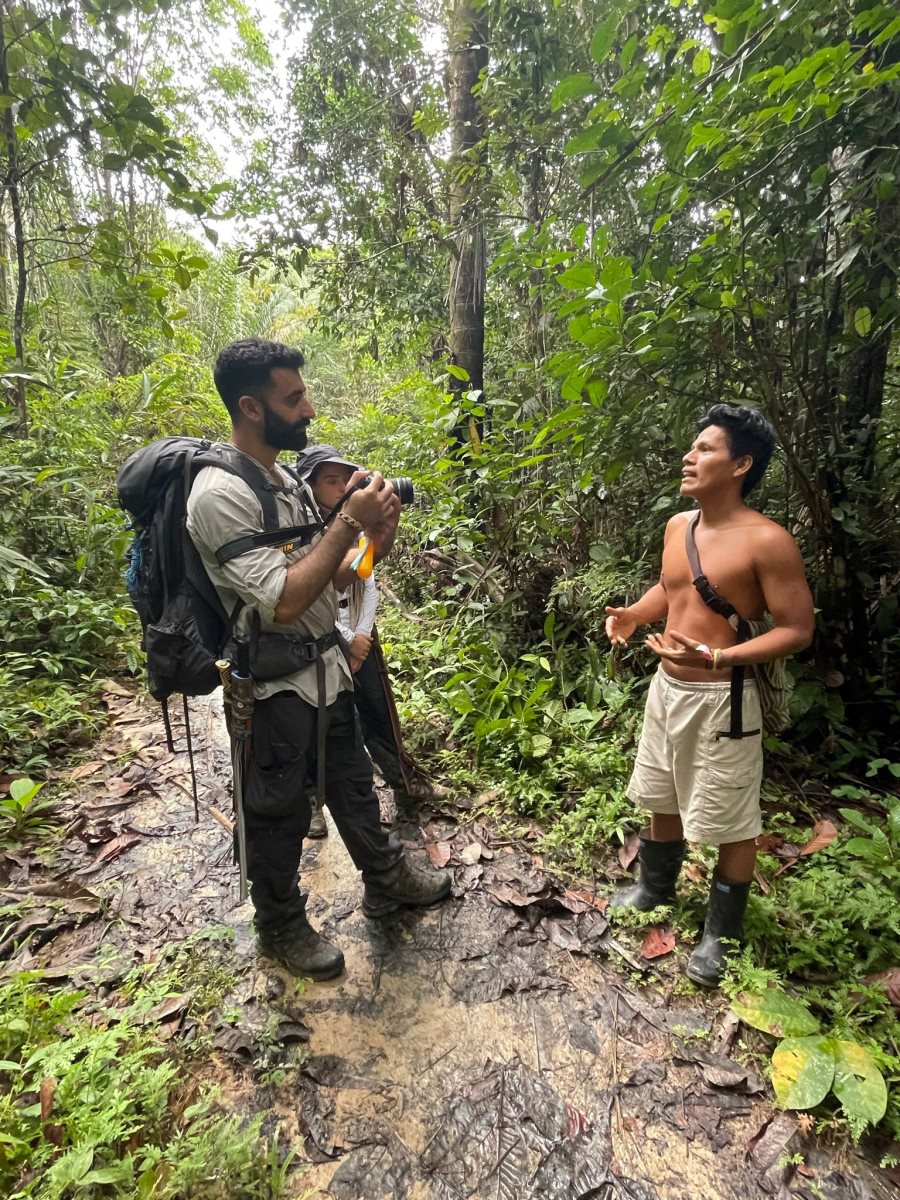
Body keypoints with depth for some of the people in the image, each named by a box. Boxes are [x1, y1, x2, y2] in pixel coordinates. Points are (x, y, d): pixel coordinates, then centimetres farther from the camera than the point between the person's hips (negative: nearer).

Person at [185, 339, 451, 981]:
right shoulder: (220, 495, -23)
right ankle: (282, 925, 38)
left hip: (328, 668, 8)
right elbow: (284, 601, -29)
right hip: (276, 686, -8)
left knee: (353, 782, 24)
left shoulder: (287, 479, 5)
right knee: (279, 814, 13)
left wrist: (373, 545, -8)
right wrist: (350, 521, -26)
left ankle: (386, 878, 46)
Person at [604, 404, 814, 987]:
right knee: (662, 798, 23)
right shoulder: (678, 525, 2)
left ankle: (723, 933, 33)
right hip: (666, 688, 7)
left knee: (730, 822, 11)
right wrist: (633, 614, -3)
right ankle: (656, 886, 48)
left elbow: (798, 629, -17)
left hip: (721, 698, -7)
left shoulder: (767, 541, -20)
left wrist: (717, 658, -30)